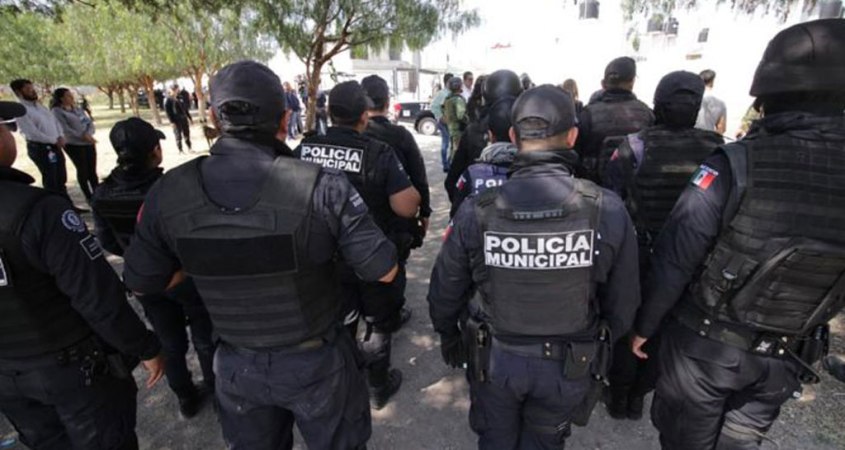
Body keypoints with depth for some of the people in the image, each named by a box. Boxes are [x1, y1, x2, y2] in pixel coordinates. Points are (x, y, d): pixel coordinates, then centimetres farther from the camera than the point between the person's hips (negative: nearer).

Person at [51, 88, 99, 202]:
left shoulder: (77, 109, 13)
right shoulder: (57, 111, -3)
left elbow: (90, 122, 7)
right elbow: (65, 129, -11)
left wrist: (89, 134, -12)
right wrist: (82, 136, -17)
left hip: (89, 143, 5)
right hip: (73, 144, -5)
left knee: (92, 170, 7)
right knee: (82, 170, 0)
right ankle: (89, 197, 8)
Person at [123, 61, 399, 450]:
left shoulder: (167, 194, -15)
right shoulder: (322, 187, -27)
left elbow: (141, 282, 0)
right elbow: (384, 271, -19)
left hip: (236, 367, 3)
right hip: (317, 362, -2)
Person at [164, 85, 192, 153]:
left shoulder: (179, 98, 13)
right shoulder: (168, 100, -6)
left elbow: (185, 109, 19)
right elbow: (168, 112, -11)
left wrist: (190, 118, 16)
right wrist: (172, 122, -17)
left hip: (184, 119, 6)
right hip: (176, 121, -6)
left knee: (187, 134, 10)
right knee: (178, 136, -1)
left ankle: (189, 148, 20)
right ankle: (180, 150, 6)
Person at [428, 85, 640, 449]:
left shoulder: (477, 211, -21)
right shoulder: (607, 210, -19)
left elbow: (445, 292, -10)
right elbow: (623, 300, -8)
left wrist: (448, 337, 11)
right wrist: (601, 346, 13)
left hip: (495, 359, -1)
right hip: (568, 365, 1)